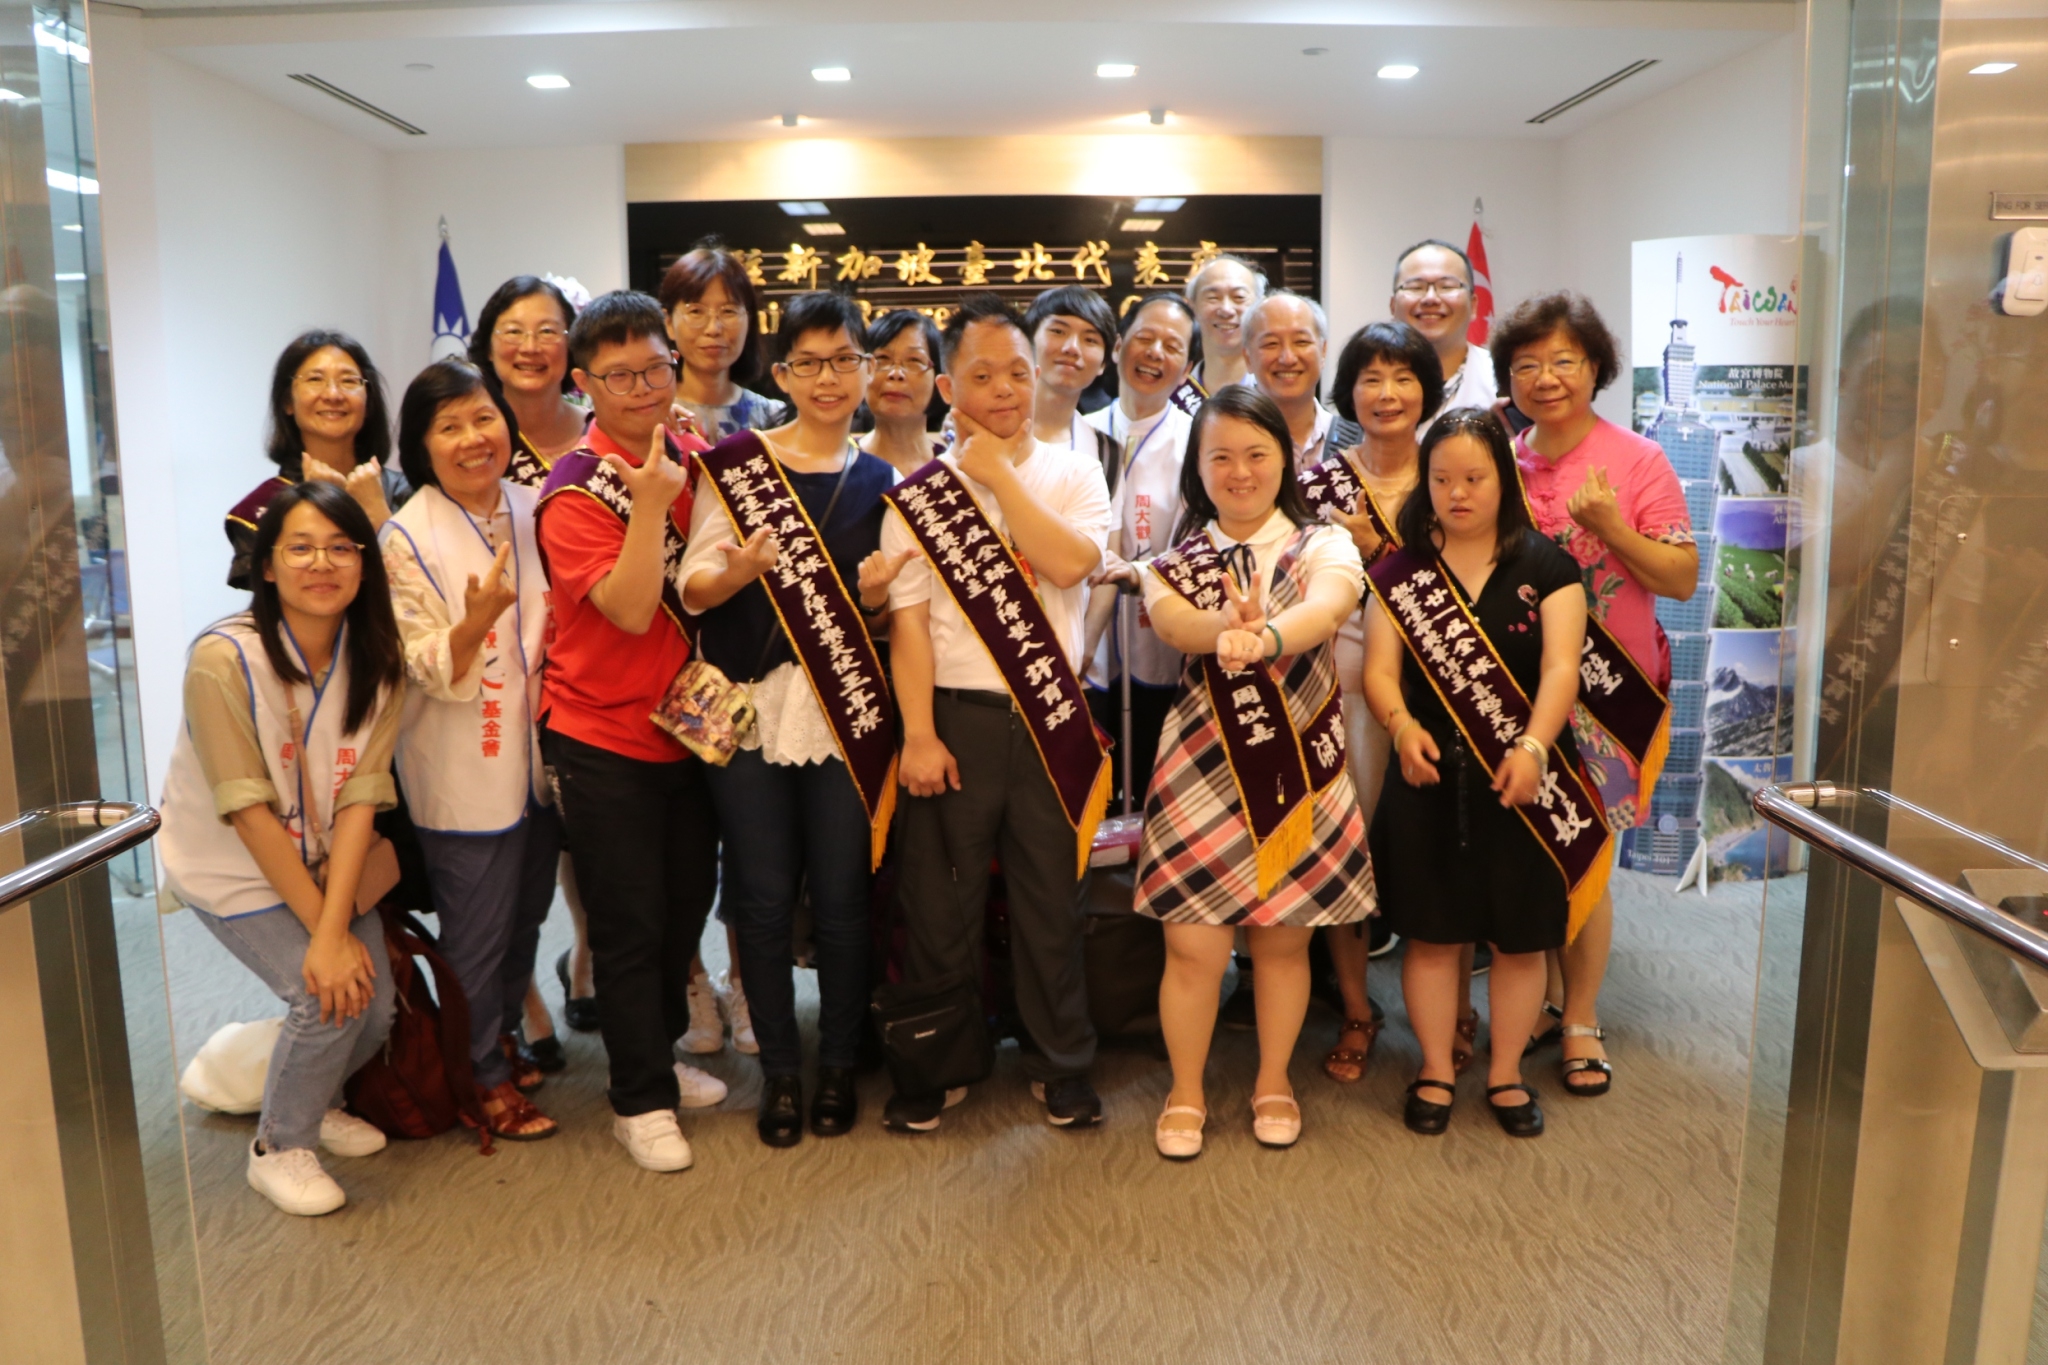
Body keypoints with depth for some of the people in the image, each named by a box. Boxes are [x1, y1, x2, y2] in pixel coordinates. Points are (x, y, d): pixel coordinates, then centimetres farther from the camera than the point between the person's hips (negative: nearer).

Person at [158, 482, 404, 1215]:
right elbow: (248, 812, -23)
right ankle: (278, 1148, 8)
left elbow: (359, 797, -15)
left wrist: (336, 926, -24)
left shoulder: (374, 659, -11)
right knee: (327, 996, -19)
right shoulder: (225, 658, -24)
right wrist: (322, 934, -21)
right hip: (230, 865, -4)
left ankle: (313, 1097, 29)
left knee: (374, 1000, -5)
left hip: (323, 859, 5)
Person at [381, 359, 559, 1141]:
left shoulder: (534, 511, 3)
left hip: (540, 756, 5)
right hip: (464, 773, -5)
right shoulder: (407, 540, -13)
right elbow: (431, 671, -16)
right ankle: (482, 1074, 27)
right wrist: (480, 616, -34)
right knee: (477, 934, 8)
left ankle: (505, 1035, 41)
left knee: (526, 916, 20)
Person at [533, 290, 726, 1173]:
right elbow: (630, 609, -26)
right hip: (604, 741, -6)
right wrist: (648, 503, -30)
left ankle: (658, 1056, 37)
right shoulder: (575, 493, -15)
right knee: (629, 922, 2)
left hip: (686, 727, 7)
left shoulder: (692, 460, 4)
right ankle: (641, 1100, 18)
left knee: (688, 901, 17)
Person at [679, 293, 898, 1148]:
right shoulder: (734, 461, 2)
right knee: (765, 900, 5)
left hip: (846, 715, 1)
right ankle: (780, 1069, 23)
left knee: (842, 899, 5)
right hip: (749, 709, -1)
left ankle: (838, 1063, 25)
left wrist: (879, 590, -8)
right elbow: (692, 587, -4)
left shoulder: (883, 480, 10)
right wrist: (737, 571, -25)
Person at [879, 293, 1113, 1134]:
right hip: (957, 717, 0)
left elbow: (1071, 564, -15)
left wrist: (1000, 475, -10)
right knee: (941, 901, 7)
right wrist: (918, 735, -10)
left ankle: (1062, 1064, 27)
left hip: (1052, 718, 1)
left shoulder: (1071, 474, 5)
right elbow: (908, 620, -3)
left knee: (1051, 899, 10)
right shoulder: (919, 495, 2)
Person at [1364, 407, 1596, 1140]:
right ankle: (1435, 1070, 26)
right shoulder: (1400, 570, 5)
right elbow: (1380, 668, -3)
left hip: (1523, 783, 0)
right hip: (1430, 779, 1)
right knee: (1432, 933, 8)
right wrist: (1402, 727, -23)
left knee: (1521, 936, 9)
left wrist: (1534, 748, -26)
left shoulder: (1545, 566, 1)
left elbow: (1561, 668, -10)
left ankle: (1506, 1073, 28)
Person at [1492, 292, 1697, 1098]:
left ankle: (1581, 1019, 17)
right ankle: (1544, 993, 28)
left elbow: (1683, 580, -8)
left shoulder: (1636, 461, -5)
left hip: (1604, 690, -3)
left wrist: (1609, 523, -19)